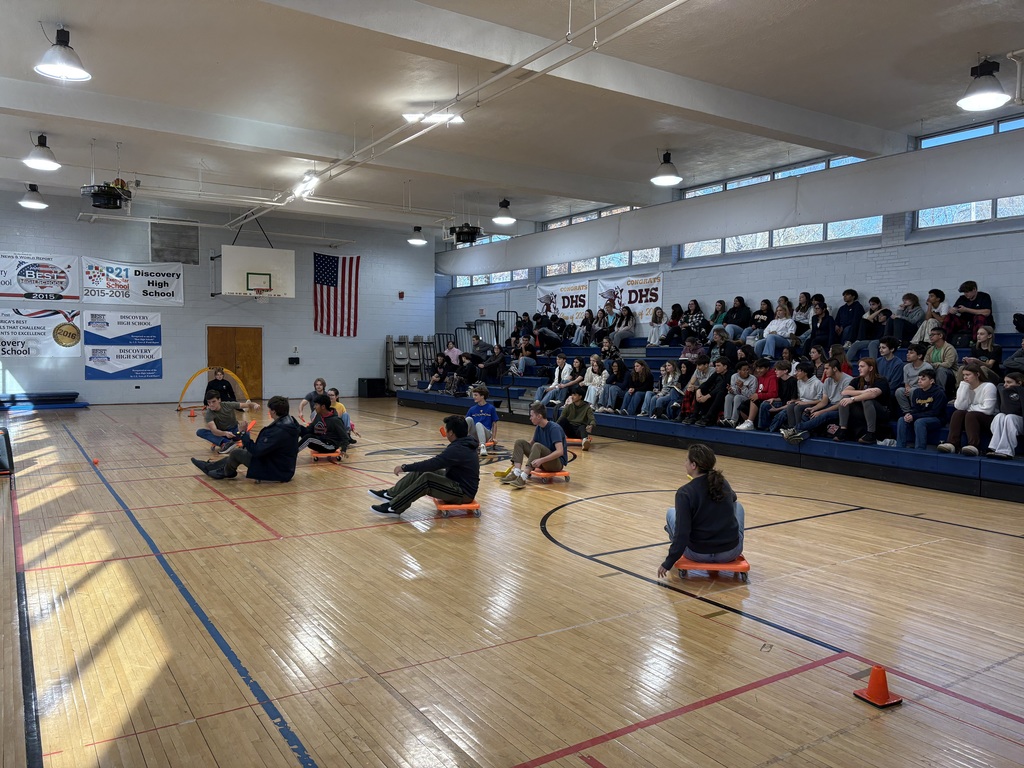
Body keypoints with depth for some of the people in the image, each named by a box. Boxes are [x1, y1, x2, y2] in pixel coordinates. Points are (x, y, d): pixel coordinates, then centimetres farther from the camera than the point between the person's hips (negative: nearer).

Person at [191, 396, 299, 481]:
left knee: (236, 452, -3)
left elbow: (257, 451, -26)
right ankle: (209, 466, 35)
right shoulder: (290, 422, -1)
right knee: (242, 451, 19)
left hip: (276, 473, -9)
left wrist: (244, 434, -14)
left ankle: (226, 473, 29)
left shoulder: (279, 431, -31)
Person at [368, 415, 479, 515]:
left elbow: (432, 464, -25)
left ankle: (393, 507, -14)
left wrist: (404, 468, -17)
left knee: (425, 478, -23)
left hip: (464, 493, -10)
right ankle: (391, 494, 8)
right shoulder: (463, 444, 5)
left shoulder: (457, 450, -25)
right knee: (421, 471, 2)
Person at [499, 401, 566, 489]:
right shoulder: (538, 428, 4)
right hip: (543, 462, 8)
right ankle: (516, 473, -22)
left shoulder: (554, 428, -19)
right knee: (519, 442, -2)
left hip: (557, 463, -8)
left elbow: (560, 451, -31)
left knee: (537, 446, -33)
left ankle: (523, 478, -44)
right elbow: (532, 443, 21)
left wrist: (541, 460, -40)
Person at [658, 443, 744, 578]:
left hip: (699, 554, -3)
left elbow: (682, 534, -20)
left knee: (671, 512, 21)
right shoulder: (723, 482, -2)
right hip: (731, 552, 3)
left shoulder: (685, 493, -18)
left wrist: (668, 563, -10)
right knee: (737, 505, 29)